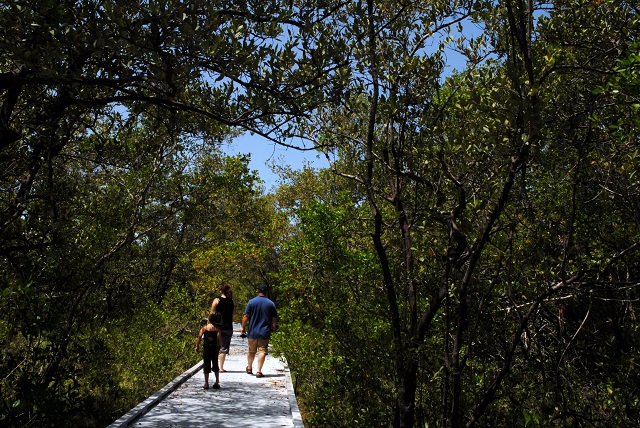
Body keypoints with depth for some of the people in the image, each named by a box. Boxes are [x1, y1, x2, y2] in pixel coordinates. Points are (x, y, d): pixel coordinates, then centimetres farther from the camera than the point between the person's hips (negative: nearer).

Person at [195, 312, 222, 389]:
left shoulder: (204, 327, -4)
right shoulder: (216, 328, -4)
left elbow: (199, 337, -10)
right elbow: (218, 338, -13)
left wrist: (197, 346, -3)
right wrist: (219, 346, -2)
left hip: (206, 348, -1)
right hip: (215, 348, 1)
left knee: (206, 365, 6)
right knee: (215, 365, 16)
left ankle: (206, 383, 6)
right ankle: (217, 382, 18)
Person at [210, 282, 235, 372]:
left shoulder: (217, 300, -6)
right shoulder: (232, 301, 2)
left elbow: (212, 314, -4)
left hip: (218, 327, -2)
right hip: (228, 327, 2)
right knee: (224, 348, 7)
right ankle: (221, 367, 6)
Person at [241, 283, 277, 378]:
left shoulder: (251, 302, -4)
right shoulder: (271, 304, -1)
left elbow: (246, 316, -4)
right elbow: (274, 319, 3)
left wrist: (243, 327, 8)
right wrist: (274, 328, 19)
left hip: (252, 332, 1)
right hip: (265, 332, -1)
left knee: (251, 351, 16)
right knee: (262, 351, 1)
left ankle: (249, 368, 32)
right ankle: (259, 371, -5)